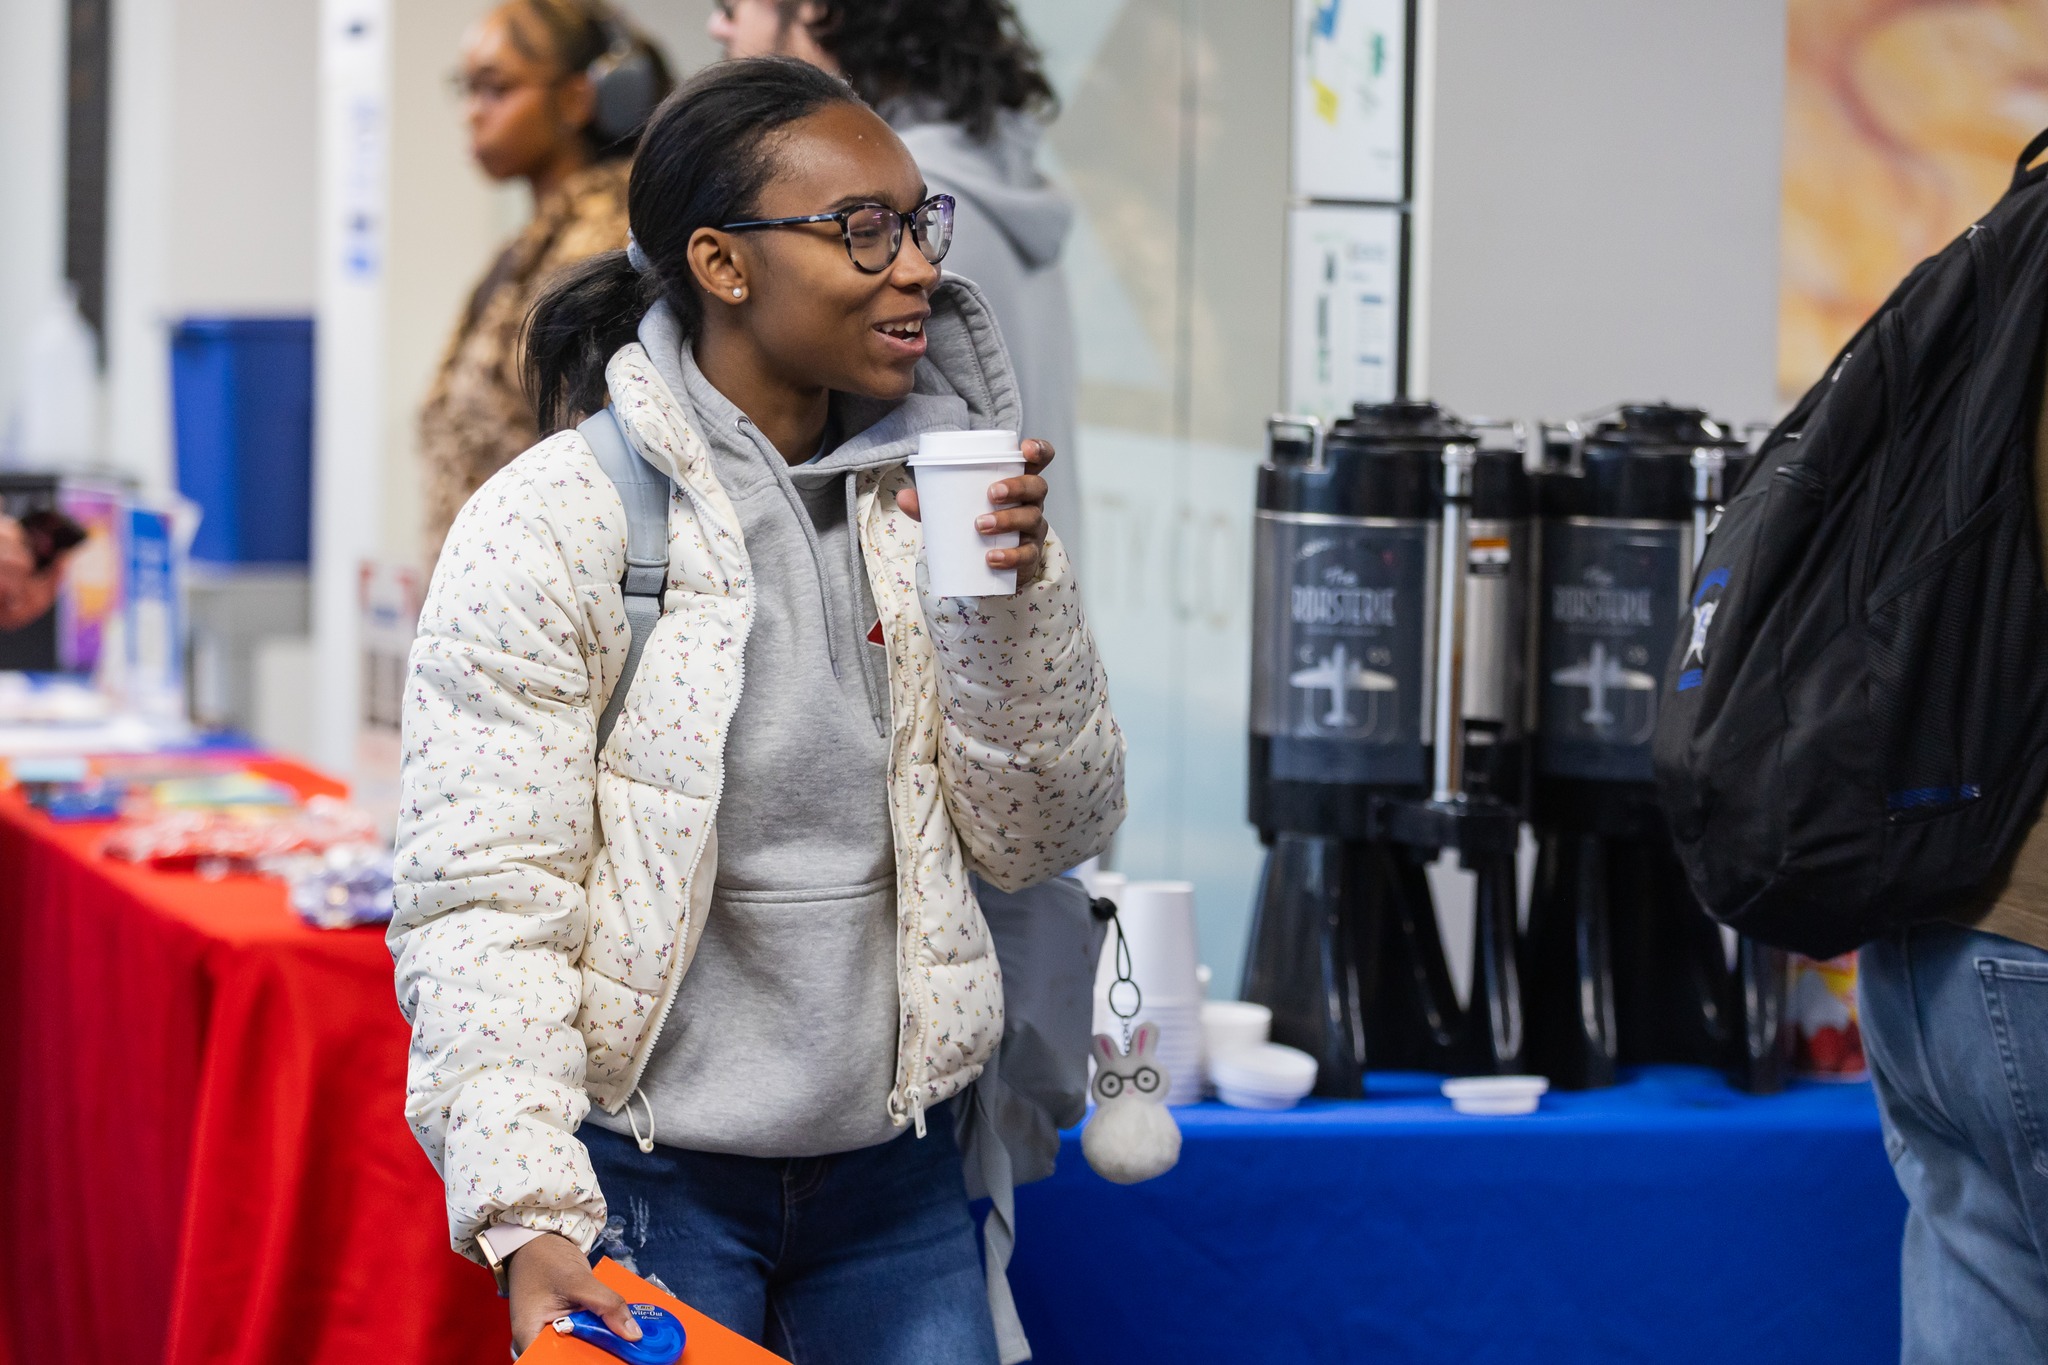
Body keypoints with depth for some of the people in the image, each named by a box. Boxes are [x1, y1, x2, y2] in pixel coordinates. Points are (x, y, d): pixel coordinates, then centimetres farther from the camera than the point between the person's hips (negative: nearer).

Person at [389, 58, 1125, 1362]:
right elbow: (481, 903, -16)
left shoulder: (925, 501, 3)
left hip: (896, 1167, 4)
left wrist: (1015, 601, -12)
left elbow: (1040, 840, 4)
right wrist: (529, 1217, -26)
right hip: (650, 1183, -4)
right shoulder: (549, 524, -12)